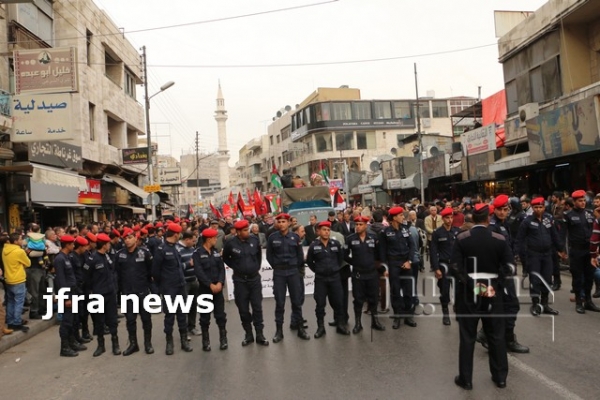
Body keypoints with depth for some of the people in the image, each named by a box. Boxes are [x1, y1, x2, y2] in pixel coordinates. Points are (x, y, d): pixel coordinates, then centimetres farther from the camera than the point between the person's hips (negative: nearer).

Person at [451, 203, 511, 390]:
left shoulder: (461, 239, -6)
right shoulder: (500, 239, -3)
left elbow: (455, 266, -14)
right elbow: (508, 268, -8)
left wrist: (472, 284, -12)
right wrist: (494, 285, -7)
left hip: (468, 293, -1)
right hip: (492, 292, 1)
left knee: (467, 337, 6)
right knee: (496, 335, 14)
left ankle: (465, 379, 13)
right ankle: (500, 377, 25)